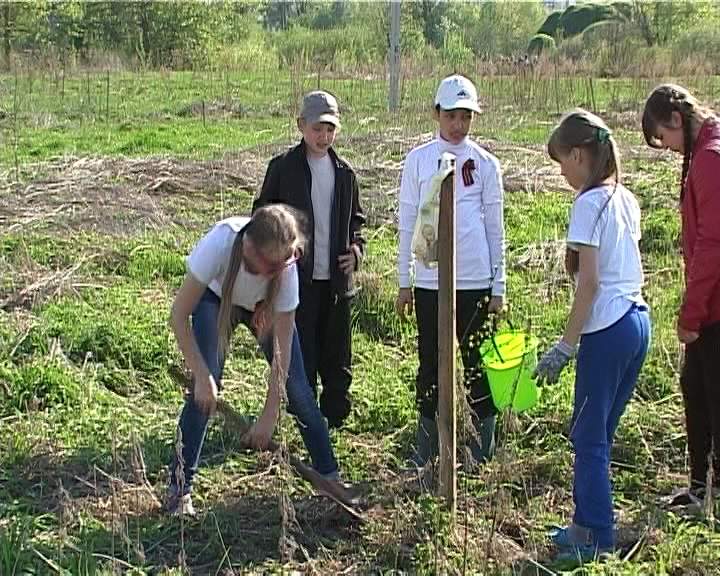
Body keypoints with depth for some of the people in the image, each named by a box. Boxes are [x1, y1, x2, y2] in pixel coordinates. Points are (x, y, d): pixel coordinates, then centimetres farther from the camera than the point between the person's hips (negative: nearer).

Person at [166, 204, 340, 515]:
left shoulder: (286, 268, -36)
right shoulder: (220, 244, -43)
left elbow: (282, 349, -29)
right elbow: (179, 316, -33)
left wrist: (268, 417, -28)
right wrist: (202, 376, -36)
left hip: (266, 304, 1)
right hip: (216, 296, -1)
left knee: (297, 389, -6)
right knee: (205, 390, -16)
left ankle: (329, 475, 12)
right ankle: (179, 489, -4)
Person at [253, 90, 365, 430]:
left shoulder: (344, 172, 9)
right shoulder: (283, 167, -3)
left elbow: (355, 219, 19)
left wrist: (356, 250, 2)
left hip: (336, 279, 4)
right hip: (298, 278, -4)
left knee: (337, 357, 11)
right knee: (301, 356, 1)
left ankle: (336, 421, 23)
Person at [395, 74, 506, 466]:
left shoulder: (485, 163, 3)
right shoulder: (418, 159, 4)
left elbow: (495, 228, 5)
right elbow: (408, 224, 7)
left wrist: (498, 286, 3)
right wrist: (404, 282, 7)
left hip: (475, 282, -1)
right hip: (429, 282, 1)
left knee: (478, 363, 5)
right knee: (430, 363, 9)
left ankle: (482, 451, 16)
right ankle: (426, 451, 20)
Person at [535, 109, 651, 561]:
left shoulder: (591, 202, -12)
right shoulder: (626, 199, 13)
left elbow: (589, 280, -16)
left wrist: (564, 346, -13)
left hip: (607, 328, -9)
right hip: (638, 320, 9)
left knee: (589, 435, 1)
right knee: (599, 431, 16)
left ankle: (597, 536, 8)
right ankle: (588, 523, 24)